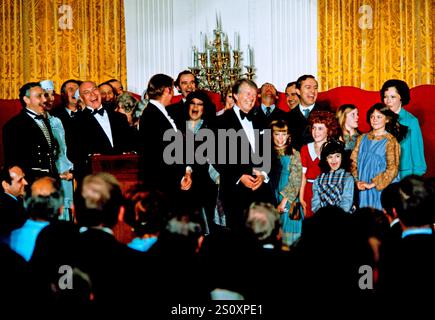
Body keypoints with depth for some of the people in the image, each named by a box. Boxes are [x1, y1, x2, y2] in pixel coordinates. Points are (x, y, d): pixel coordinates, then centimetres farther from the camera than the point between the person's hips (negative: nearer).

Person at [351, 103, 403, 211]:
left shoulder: (390, 141, -4)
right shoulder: (362, 139, 11)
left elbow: (392, 169, -10)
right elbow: (353, 162, 9)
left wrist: (373, 184, -14)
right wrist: (357, 181, -7)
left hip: (382, 189, -4)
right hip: (363, 190, 4)